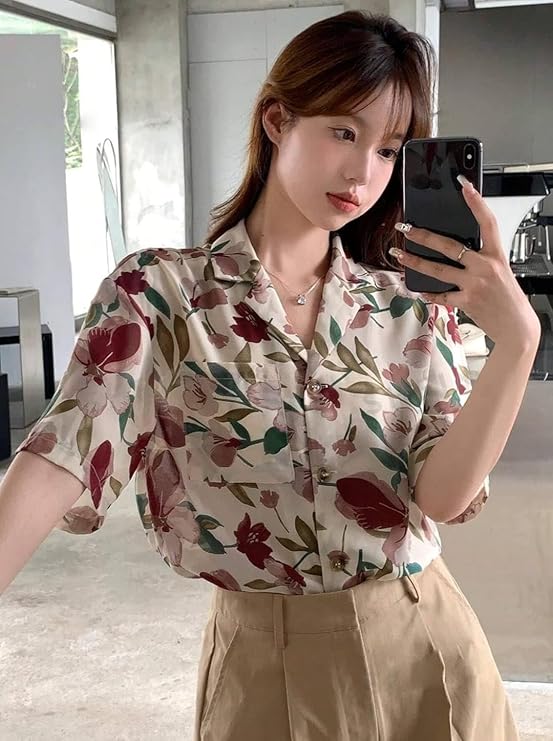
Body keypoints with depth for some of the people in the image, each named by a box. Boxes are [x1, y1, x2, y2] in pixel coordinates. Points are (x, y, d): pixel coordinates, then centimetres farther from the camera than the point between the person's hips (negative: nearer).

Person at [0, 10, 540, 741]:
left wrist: (517, 339, -24)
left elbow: (445, 494, -11)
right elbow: (64, 456, -20)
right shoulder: (156, 292, -9)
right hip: (264, 664, -2)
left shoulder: (412, 305, -2)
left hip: (424, 651, 3)